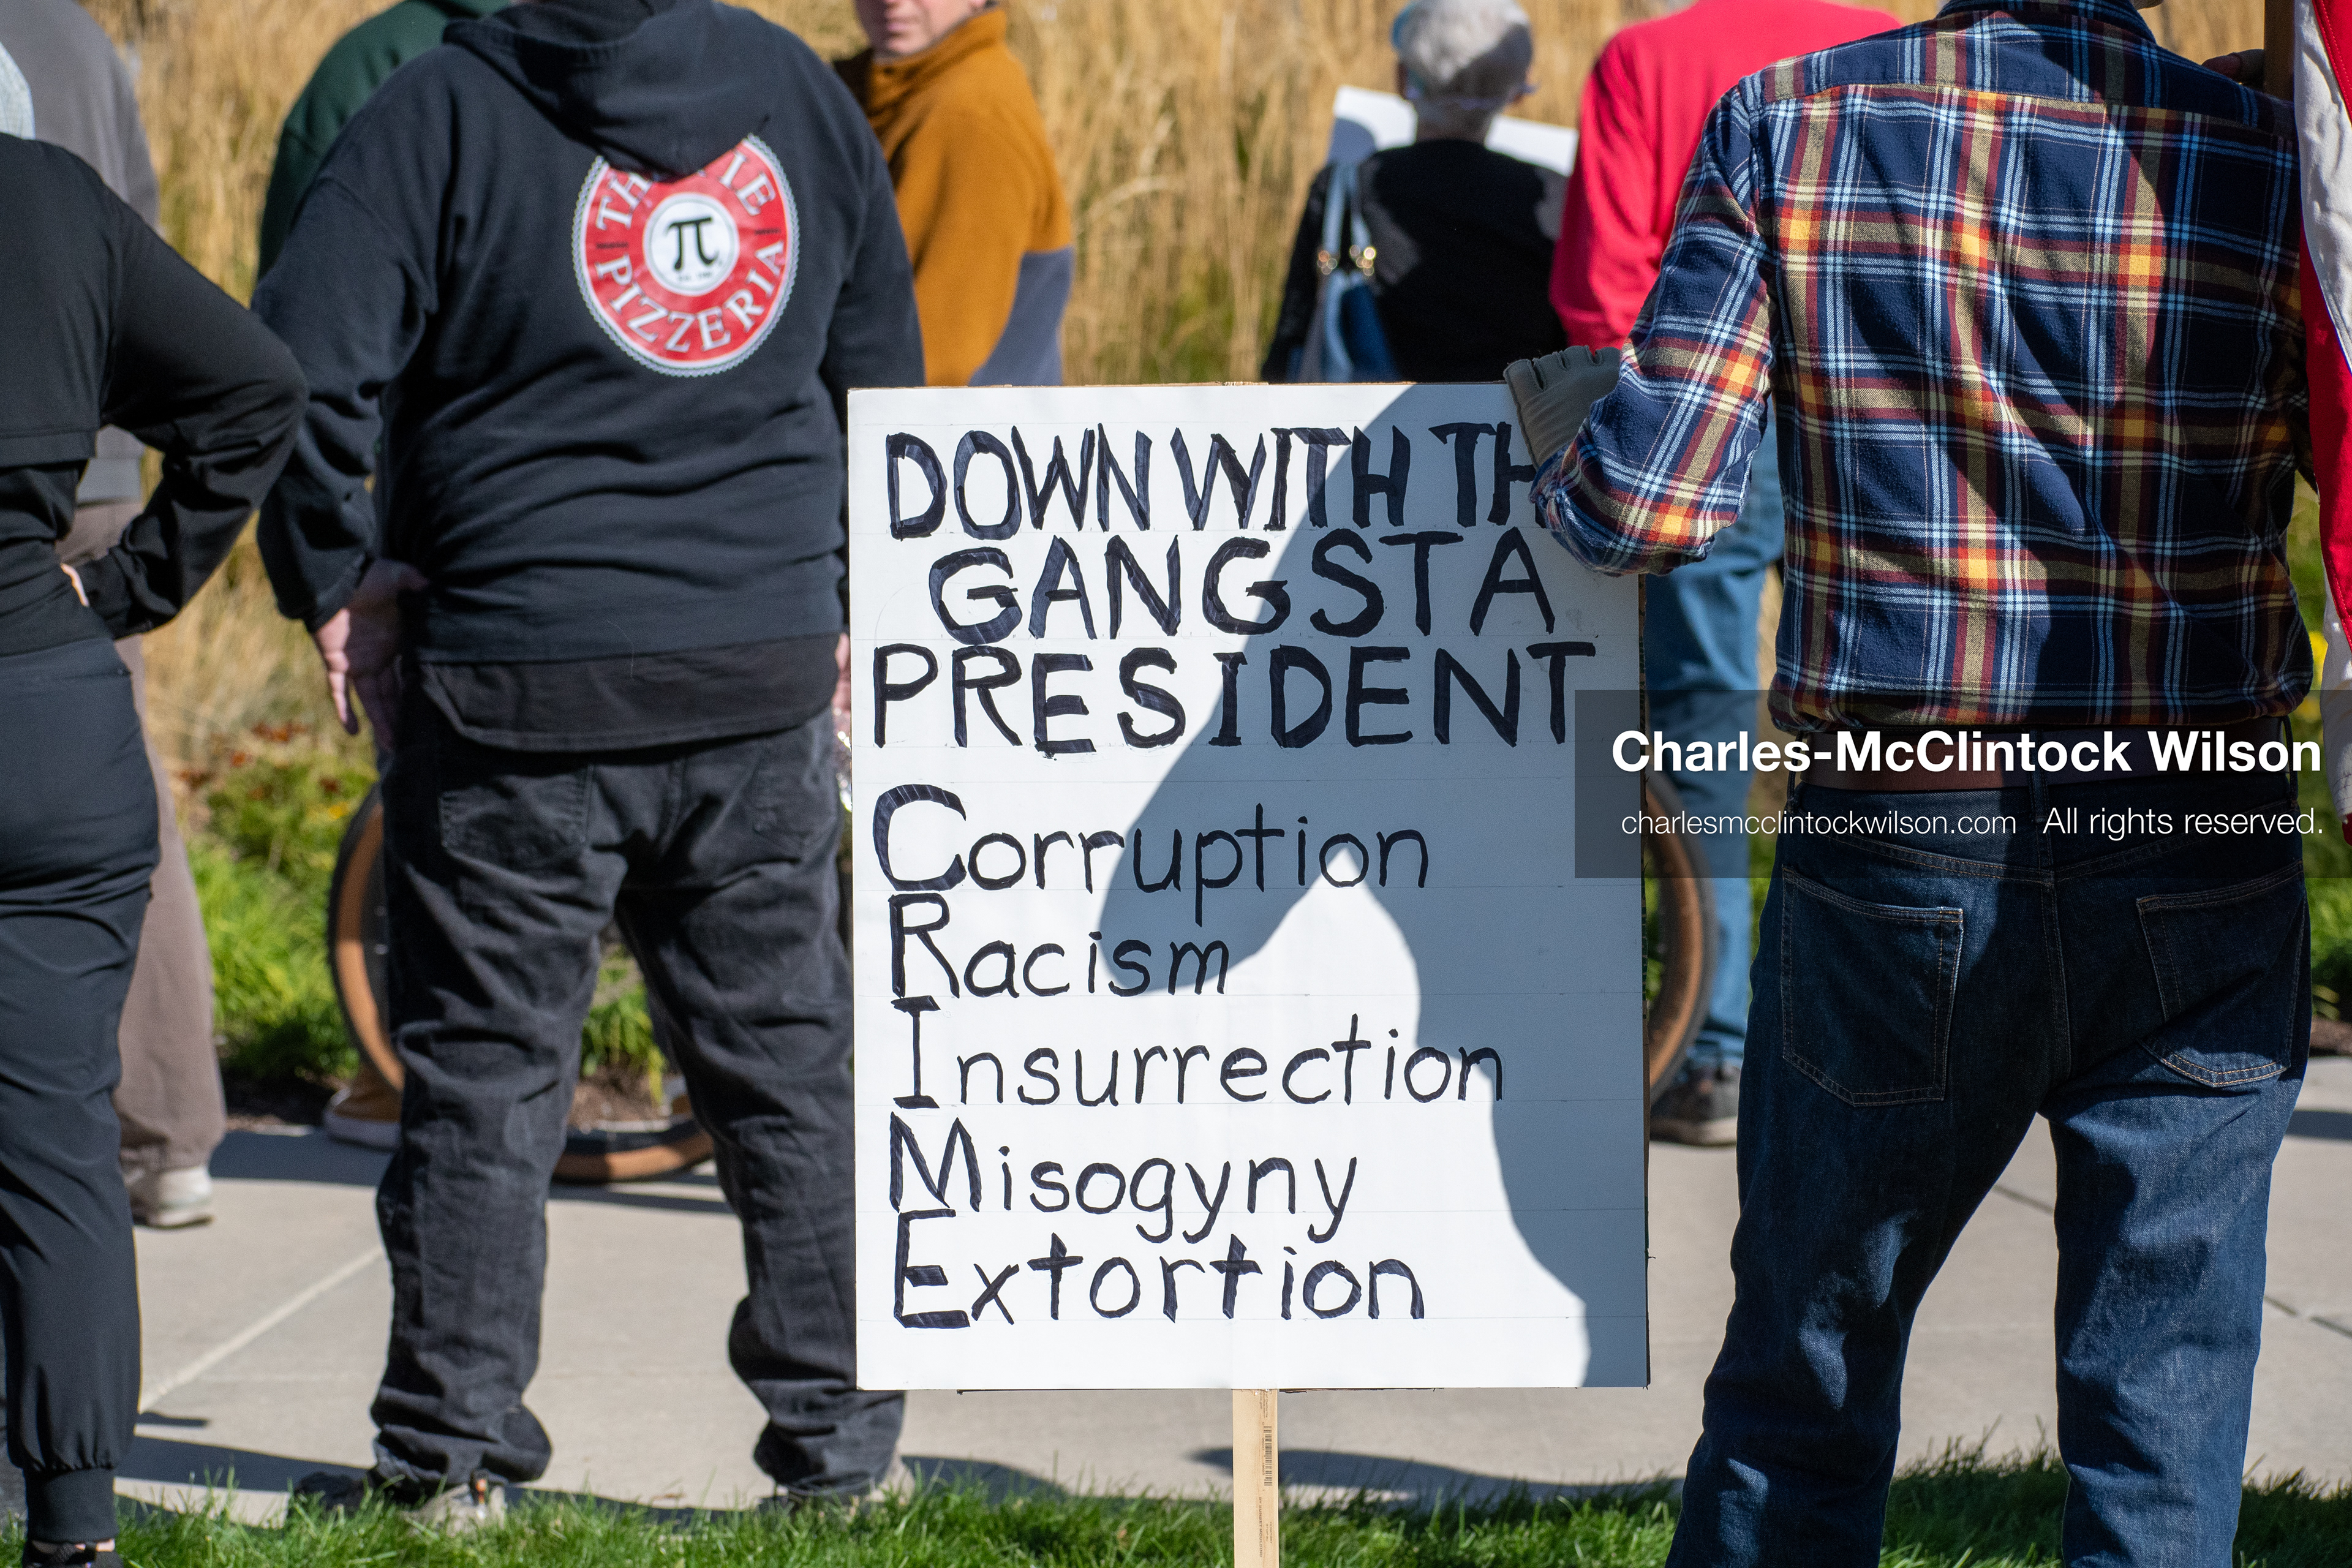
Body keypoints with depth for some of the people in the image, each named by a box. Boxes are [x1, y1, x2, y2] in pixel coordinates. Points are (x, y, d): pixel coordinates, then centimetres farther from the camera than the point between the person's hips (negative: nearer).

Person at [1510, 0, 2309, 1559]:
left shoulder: (1791, 125, -6)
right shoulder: (2266, 159, -6)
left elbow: (1646, 506, -11)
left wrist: (1568, 435, 10)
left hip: (1901, 865, 1)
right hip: (2204, 875, -1)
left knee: (1799, 1392, 18)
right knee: (2163, 1436, 6)